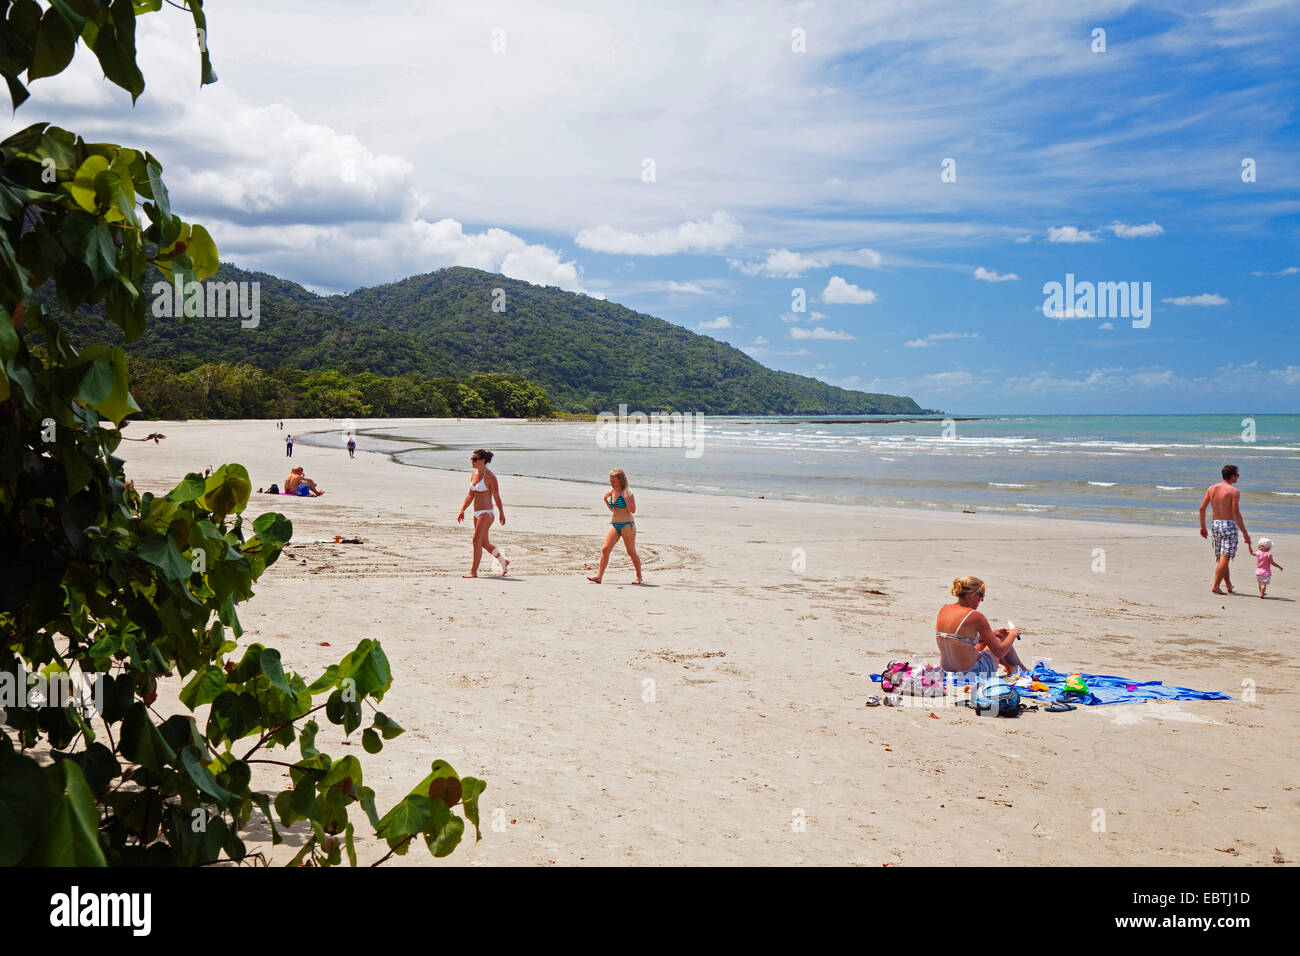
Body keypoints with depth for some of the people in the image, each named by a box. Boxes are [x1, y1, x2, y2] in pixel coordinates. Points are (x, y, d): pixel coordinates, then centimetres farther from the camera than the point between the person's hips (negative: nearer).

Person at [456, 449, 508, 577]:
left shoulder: (490, 476, -12)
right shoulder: (473, 475, 10)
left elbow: (497, 497, -12)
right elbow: (470, 495, 17)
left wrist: (502, 514, -12)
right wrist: (462, 511, 13)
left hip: (486, 513, -8)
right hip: (477, 514, 8)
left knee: (477, 540, -11)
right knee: (484, 543, 15)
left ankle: (473, 571, -7)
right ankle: (504, 561, 33)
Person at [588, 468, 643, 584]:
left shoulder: (627, 493, -11)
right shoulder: (612, 492, 8)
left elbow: (633, 510, -15)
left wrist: (626, 498, -26)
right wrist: (605, 499, 5)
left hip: (627, 525, -6)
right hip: (614, 524, 6)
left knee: (631, 552, 3)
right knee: (605, 549, -5)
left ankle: (639, 577, 17)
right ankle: (599, 576, -4)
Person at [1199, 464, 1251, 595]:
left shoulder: (1211, 489, 8)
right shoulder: (1234, 491, -10)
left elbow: (1202, 508, 7)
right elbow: (1236, 513, -16)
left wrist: (1203, 527, 16)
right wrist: (1245, 533, -12)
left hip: (1215, 525, 7)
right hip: (1229, 525, -7)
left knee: (1221, 558, 16)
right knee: (1224, 558, -7)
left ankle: (1229, 585, 27)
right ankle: (1215, 586, -14)